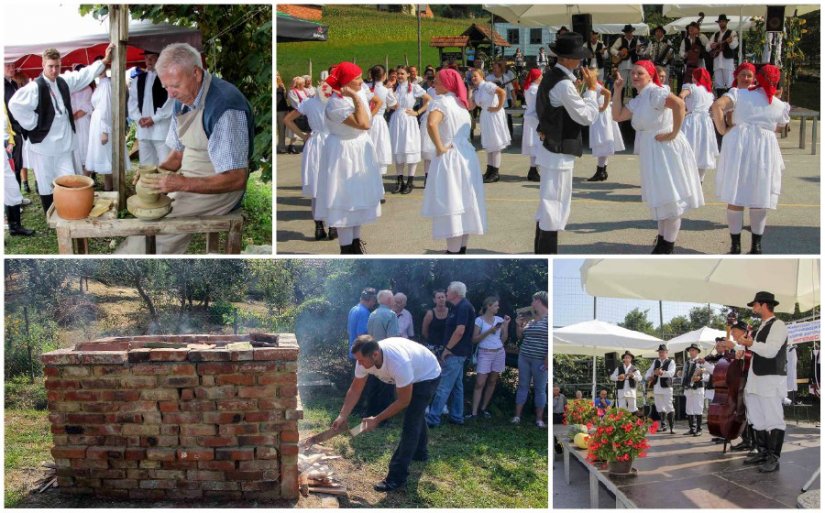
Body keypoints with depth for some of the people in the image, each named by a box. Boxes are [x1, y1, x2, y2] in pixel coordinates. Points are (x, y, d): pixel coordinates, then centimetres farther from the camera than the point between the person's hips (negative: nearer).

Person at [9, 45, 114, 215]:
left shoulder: (64, 81, 7)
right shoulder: (35, 87, -14)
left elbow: (85, 74, 17)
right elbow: (15, 104, -22)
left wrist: (104, 61, 13)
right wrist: (33, 124, -15)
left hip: (64, 143, 6)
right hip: (43, 144, -6)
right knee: (45, 184, 5)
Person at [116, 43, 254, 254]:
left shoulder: (225, 106, -24)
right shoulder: (183, 99, 5)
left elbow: (236, 179, -26)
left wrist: (183, 184, -29)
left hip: (217, 190, -9)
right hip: (187, 181, 9)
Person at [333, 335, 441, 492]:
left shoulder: (398, 362, -45)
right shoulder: (366, 358, -24)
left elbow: (403, 401, -34)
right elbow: (355, 389, -13)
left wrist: (377, 420, -30)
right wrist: (342, 416, -20)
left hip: (427, 375, -8)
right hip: (411, 374, 8)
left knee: (410, 424, -16)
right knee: (415, 415, 29)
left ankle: (397, 477, -13)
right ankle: (420, 452, 53)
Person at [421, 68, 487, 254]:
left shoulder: (441, 101, -13)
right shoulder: (460, 101, 13)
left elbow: (431, 123, -31)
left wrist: (439, 147, -21)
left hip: (450, 157, -8)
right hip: (467, 154, 8)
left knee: (450, 205, -4)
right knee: (464, 203, 12)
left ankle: (453, 253, -3)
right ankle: (462, 248, 20)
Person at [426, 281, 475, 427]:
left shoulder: (463, 307, -17)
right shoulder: (460, 307, 14)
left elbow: (460, 331, -24)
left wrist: (447, 349, -18)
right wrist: (448, 349, 15)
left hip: (455, 353, -10)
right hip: (458, 353, 10)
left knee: (443, 387, -9)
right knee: (457, 385, 15)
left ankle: (433, 418, -9)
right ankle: (456, 416, 21)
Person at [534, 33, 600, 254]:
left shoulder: (550, 77, 9)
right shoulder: (564, 84, -22)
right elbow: (587, 117, -17)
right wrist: (591, 88, -11)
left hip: (550, 148, 10)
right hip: (559, 152, -10)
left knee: (548, 205, 18)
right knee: (554, 206, -4)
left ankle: (541, 253, 28)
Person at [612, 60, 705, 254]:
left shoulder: (654, 93, -18)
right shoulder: (637, 100, 11)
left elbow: (679, 103, -34)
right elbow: (617, 116, 9)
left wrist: (674, 133, -28)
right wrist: (617, 92, 3)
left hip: (666, 149, -9)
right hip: (651, 151, 10)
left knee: (670, 198, 1)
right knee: (660, 197, 21)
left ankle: (668, 247, 10)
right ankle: (662, 238, 35)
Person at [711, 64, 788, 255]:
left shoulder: (740, 93, 4)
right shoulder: (780, 106, 11)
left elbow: (717, 106, -11)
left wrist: (722, 130, -4)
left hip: (738, 143, -1)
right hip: (765, 147, 1)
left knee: (736, 196, 4)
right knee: (760, 198, 10)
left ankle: (736, 244, 5)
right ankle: (756, 244, 11)